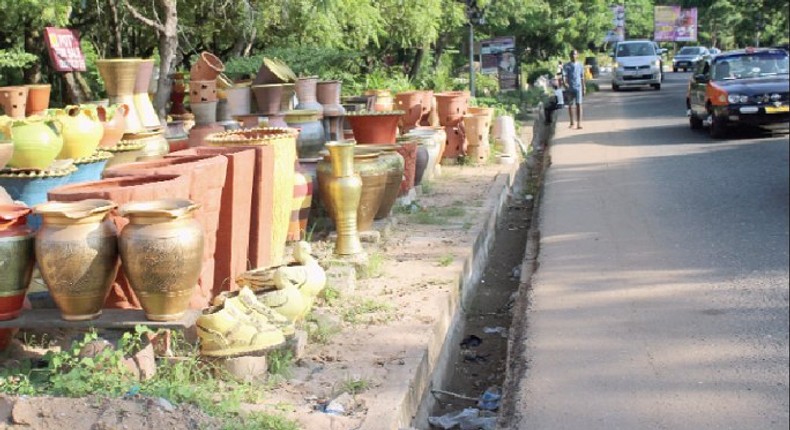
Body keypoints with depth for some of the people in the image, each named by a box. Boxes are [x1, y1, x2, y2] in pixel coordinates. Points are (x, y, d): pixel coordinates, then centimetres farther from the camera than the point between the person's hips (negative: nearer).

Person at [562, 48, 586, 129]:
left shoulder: (580, 65, 8)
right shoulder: (566, 66, 2)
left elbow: (582, 78, 13)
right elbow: (564, 76, -9)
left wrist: (583, 88, 13)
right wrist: (564, 83, -29)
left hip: (578, 87, 0)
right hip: (569, 88, 0)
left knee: (578, 105, -9)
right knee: (570, 105, 7)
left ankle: (579, 123, -12)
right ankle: (571, 123, 20)